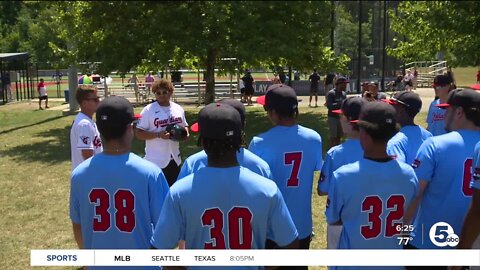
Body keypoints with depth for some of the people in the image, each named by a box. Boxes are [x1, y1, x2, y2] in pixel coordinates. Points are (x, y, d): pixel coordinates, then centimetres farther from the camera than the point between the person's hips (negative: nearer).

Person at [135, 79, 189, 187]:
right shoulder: (148, 110, -11)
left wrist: (186, 134, -5)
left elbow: (184, 126, 18)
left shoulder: (178, 109, 4)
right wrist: (158, 135, -24)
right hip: (156, 160, -5)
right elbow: (138, 133, -12)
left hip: (175, 159, 5)